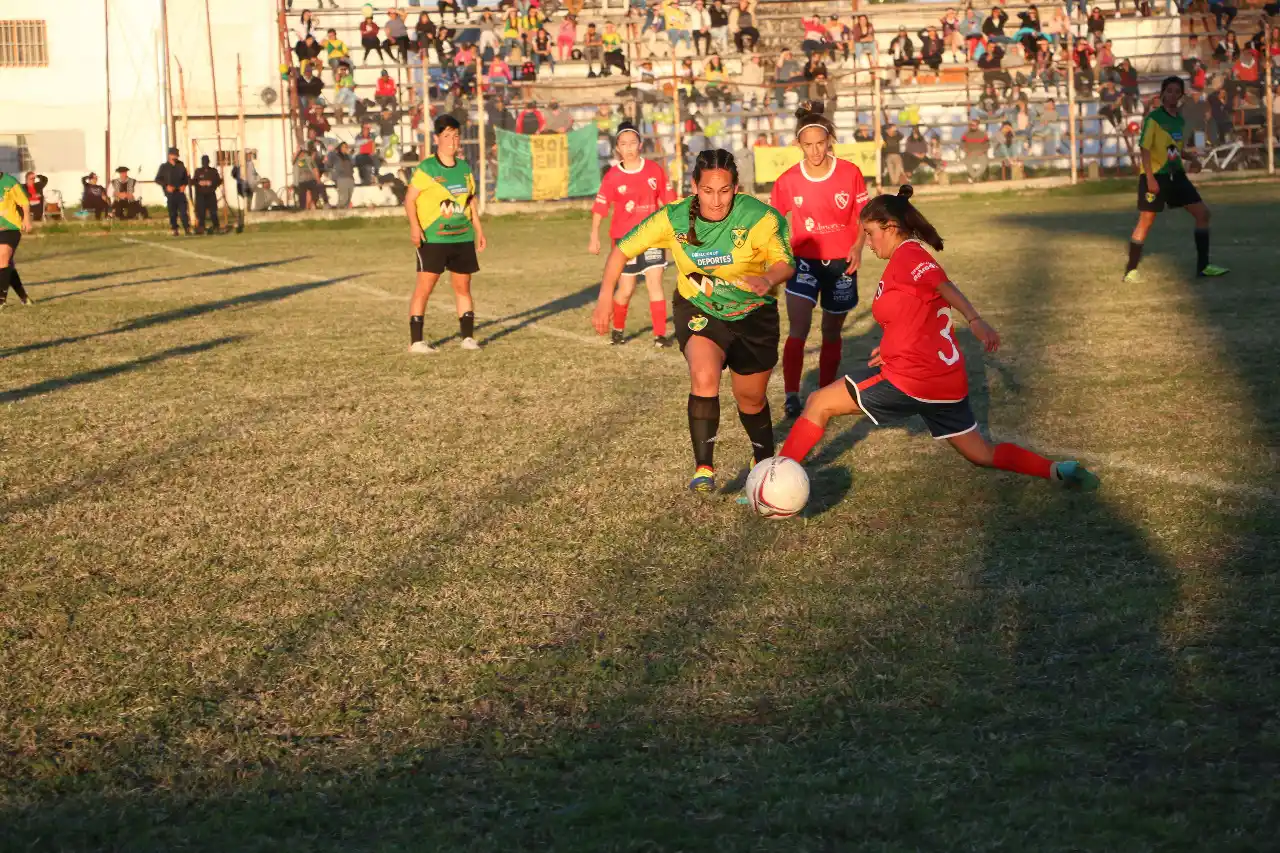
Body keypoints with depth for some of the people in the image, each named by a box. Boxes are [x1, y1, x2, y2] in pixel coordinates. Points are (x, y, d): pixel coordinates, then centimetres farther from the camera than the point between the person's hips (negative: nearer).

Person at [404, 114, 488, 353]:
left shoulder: (465, 168, 10)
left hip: (463, 238, 5)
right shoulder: (426, 168, -7)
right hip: (432, 238, -5)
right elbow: (410, 198, -7)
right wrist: (414, 226, -19)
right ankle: (416, 341, -3)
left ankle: (467, 337, 17)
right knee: (425, 287, -7)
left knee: (463, 286, 9)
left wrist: (478, 229, 16)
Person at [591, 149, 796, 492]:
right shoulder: (674, 219, -20)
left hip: (753, 314, 0)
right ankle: (703, 469, -19)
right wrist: (605, 299, -16)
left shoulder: (759, 218, -25)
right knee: (704, 376, -28)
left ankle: (765, 462, 42)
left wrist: (768, 279, -45)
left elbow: (785, 263, -22)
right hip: (698, 310, 0)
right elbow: (623, 249, -10)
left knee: (751, 399, 13)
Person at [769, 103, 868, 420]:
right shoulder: (788, 180, -9)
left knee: (832, 332, 13)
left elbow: (863, 216, 1)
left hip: (841, 262, 1)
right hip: (804, 260, -1)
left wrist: (858, 247, -15)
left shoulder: (850, 173, -9)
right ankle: (791, 396, -14)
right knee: (798, 330, -16)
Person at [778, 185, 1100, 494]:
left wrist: (976, 320, -44)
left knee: (818, 403, 1)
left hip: (910, 380, -10)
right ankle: (1059, 471, 6)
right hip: (946, 380, 10)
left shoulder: (906, 254, -11)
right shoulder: (916, 255, 17)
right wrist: (892, 348, 25)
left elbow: (944, 286, -29)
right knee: (983, 454, 17)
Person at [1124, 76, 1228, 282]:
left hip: (1176, 174, 7)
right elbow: (1145, 149, -15)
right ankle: (1131, 271, 4)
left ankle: (1203, 266, 7)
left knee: (1202, 212, 2)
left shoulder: (1180, 120, 10)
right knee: (1146, 221, -6)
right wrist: (1150, 178, -21)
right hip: (1155, 176, -7)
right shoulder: (1154, 118, -11)